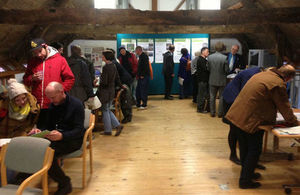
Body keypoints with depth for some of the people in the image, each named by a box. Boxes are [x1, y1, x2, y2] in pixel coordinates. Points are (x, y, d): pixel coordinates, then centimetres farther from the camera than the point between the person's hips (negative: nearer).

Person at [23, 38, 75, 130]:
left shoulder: (60, 59, -1)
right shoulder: (32, 62, 12)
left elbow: (70, 79, -2)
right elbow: (25, 80, 20)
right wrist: (32, 78, -2)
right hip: (37, 106, 4)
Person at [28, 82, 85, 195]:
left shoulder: (76, 104, -9)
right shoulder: (53, 105, 13)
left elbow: (79, 130, -16)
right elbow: (48, 125, 19)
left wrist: (62, 136, -34)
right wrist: (40, 131, -5)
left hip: (73, 140, -6)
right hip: (55, 137, 6)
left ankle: (64, 184, -14)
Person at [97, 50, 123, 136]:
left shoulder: (106, 67, -18)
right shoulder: (113, 66, 6)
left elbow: (104, 82, -21)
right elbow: (117, 79, 13)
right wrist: (121, 85, 29)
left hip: (105, 91, -8)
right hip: (112, 90, 8)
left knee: (105, 110, 5)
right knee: (107, 110, 18)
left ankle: (107, 130, 13)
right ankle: (117, 125, 12)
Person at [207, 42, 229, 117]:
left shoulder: (209, 57, -8)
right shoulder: (224, 58, -15)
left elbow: (208, 69, -1)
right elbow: (227, 70, -11)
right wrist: (223, 73, 10)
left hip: (212, 80, 2)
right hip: (222, 81, -2)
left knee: (212, 97, 13)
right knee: (221, 97, 11)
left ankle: (212, 113, 19)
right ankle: (220, 113, 16)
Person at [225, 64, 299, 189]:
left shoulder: (261, 74, 14)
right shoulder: (279, 84, -14)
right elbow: (284, 107, -5)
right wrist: (294, 122, 14)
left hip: (237, 116, 9)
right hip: (250, 121, -9)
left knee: (245, 148, 21)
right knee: (254, 151, 6)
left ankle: (247, 173, 38)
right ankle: (245, 181, 15)